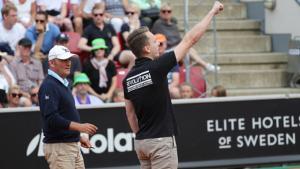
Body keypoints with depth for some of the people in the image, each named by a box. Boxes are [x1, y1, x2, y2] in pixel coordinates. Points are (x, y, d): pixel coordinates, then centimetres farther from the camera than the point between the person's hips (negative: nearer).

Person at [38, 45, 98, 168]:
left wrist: (79, 136, 19)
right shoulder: (49, 86, -14)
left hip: (74, 144, 10)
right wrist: (80, 127, -26)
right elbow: (51, 119, -23)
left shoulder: (64, 84, 17)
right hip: (58, 147, -10)